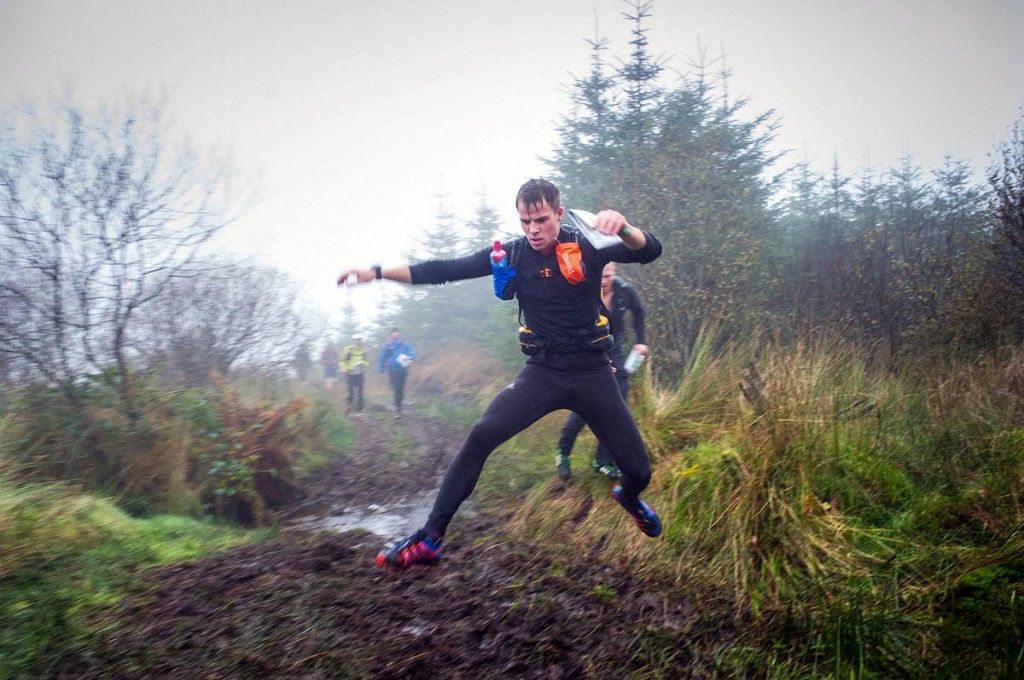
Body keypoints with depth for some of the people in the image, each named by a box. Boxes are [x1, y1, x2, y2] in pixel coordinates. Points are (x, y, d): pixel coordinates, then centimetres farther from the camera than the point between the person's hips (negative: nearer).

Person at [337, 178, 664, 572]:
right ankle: (429, 541, -13)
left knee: (638, 469, 3)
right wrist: (377, 273, -7)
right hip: (541, 372, 1)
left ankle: (629, 497, 44)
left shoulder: (585, 247, -8)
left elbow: (649, 252, -21)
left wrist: (622, 228, -43)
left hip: (591, 373, -1)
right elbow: (445, 270, -2)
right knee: (481, 436, -21)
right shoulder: (511, 255, -2)